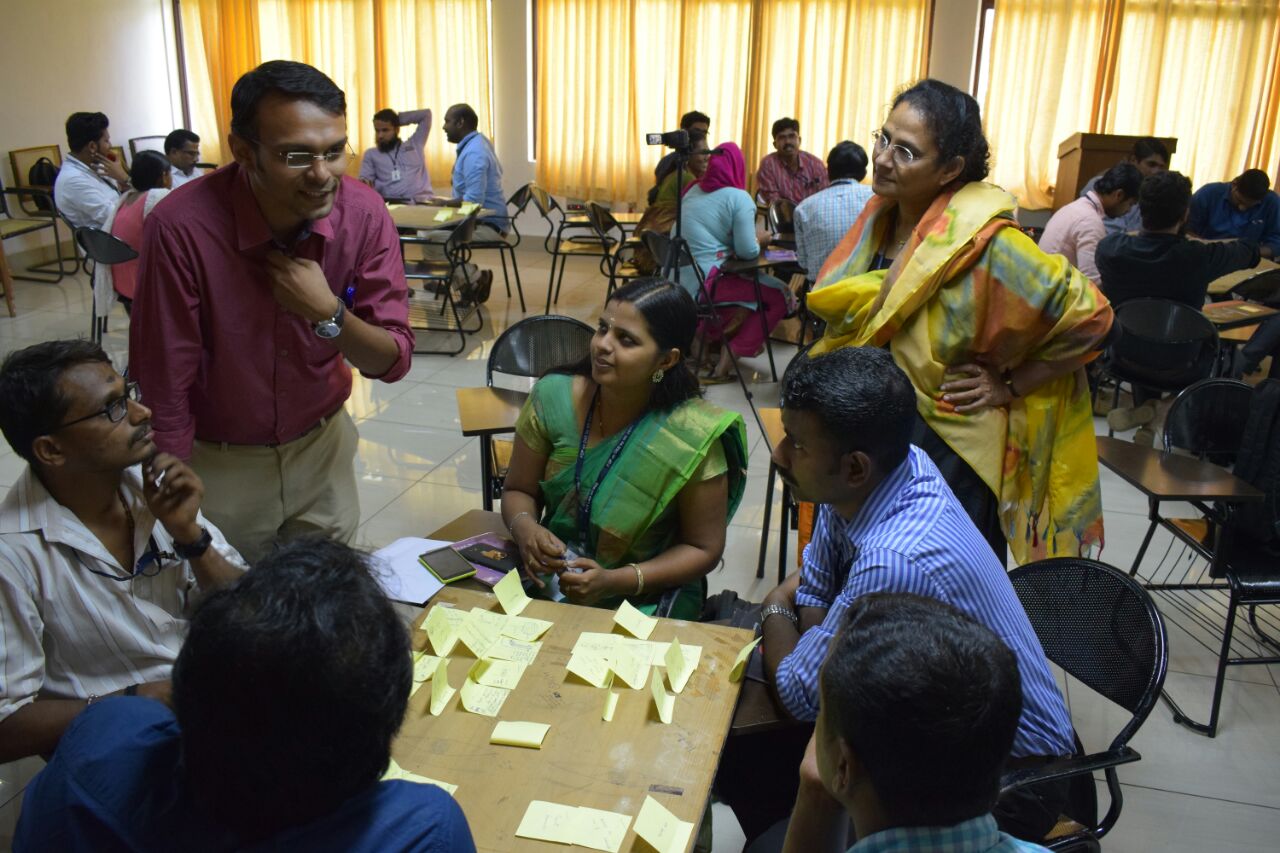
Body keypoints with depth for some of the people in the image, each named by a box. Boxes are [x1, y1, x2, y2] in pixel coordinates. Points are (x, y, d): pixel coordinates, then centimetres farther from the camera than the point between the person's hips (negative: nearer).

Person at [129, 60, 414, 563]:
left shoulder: (364, 214, -17)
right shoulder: (182, 230, -26)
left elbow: (394, 362, -12)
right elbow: (164, 394, -18)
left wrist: (328, 313, -29)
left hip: (322, 446, 3)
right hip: (218, 463, -2)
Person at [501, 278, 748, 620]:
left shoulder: (692, 436, -19)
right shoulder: (553, 397, -10)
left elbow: (703, 550, -9)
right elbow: (518, 491, 3)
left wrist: (614, 582, -22)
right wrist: (525, 528, -20)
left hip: (647, 597, -2)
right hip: (548, 577, 3)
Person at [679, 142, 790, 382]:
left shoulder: (693, 190, 12)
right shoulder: (738, 198, -9)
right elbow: (748, 251, -14)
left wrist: (750, 235, 23)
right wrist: (760, 239, 7)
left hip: (674, 281, 8)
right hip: (703, 284, -8)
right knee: (780, 295, 5)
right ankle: (724, 367, 0)